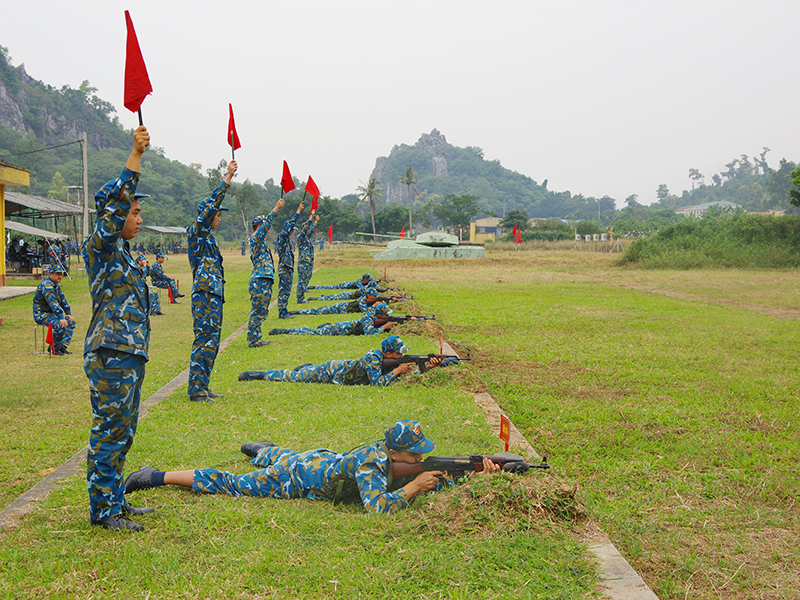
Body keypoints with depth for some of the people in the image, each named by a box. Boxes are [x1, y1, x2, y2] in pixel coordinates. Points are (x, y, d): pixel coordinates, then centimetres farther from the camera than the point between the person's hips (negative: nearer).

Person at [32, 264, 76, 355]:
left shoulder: (56, 285, 12)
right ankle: (53, 348, -13)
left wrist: (68, 314, 11)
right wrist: (61, 318, -33)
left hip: (50, 313, 10)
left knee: (71, 322, 4)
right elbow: (53, 303, -29)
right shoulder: (47, 285, -21)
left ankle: (63, 346, 2)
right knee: (60, 325, -31)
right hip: (41, 314, -10)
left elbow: (63, 300, 20)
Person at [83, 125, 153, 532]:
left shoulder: (122, 253, 15)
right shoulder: (100, 248, -12)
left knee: (121, 431, 15)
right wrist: (135, 156, -24)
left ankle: (114, 500, 24)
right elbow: (113, 204, -21)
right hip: (110, 355, -10)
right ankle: (103, 510, 1)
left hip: (130, 355, 10)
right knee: (109, 431, -5)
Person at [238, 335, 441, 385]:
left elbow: (408, 371, -6)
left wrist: (428, 366, -20)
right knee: (293, 377, 7)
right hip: (332, 372, -6)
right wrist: (396, 371, -33)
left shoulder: (388, 359, -9)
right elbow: (378, 383, -40)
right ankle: (255, 375, 20)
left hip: (341, 367, 6)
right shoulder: (373, 358, -32)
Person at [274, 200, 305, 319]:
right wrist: (299, 211, -19)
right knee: (284, 291, -7)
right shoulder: (282, 236, -12)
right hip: (284, 269, -10)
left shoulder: (287, 238, 13)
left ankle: (283, 311, 16)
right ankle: (282, 313, -6)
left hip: (289, 268, 10)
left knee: (286, 291, 12)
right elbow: (290, 224, -18)